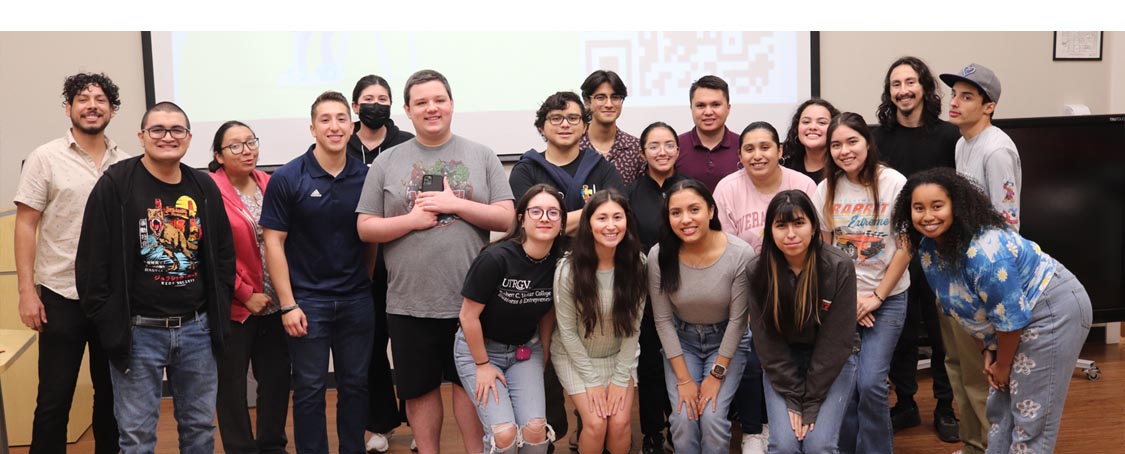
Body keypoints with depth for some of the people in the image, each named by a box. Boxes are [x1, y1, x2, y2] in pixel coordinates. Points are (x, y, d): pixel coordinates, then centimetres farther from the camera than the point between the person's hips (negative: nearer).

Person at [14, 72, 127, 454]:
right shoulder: (45, 158, -2)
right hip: (61, 296, -3)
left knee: (111, 391, 13)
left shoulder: (125, 163, 6)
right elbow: (25, 226, -4)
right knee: (54, 398, 3)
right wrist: (27, 291, -10)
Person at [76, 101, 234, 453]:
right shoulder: (115, 185, -7)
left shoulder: (205, 188, 6)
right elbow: (92, 261, -7)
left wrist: (219, 311, 6)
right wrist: (108, 321, -10)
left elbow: (224, 254, 13)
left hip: (197, 329, 4)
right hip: (136, 331, -4)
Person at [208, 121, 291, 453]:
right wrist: (246, 294, -12)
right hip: (234, 306, -5)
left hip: (274, 303, 5)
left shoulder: (269, 185, 6)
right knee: (231, 386, 6)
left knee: (277, 379, 12)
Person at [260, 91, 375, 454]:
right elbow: (274, 243, -6)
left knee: (355, 384, 12)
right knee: (310, 389, 6)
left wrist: (370, 284, 1)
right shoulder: (286, 178, -6)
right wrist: (288, 304, -10)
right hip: (307, 301, -2)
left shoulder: (365, 177, 1)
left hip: (357, 301, 3)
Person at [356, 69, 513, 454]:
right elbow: (365, 228, 2)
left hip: (470, 299, 0)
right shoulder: (386, 162, 4)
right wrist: (414, 219, -12)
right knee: (420, 389, 11)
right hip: (409, 302, 1)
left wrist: (455, 204, -13)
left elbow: (506, 219, -2)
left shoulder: (482, 157, 4)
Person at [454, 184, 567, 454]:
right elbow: (468, 315, -17)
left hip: (525, 349, 4)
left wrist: (543, 356, 11)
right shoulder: (496, 258, -27)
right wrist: (482, 364, -10)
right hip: (479, 347, -4)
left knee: (536, 429, -14)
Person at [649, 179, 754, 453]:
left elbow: (737, 320, -14)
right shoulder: (659, 256, -19)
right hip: (681, 340, 1)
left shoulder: (741, 254, -24)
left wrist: (716, 375, -12)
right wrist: (684, 379, -12)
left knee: (712, 418, -18)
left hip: (727, 341, -1)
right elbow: (663, 320, -10)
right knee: (683, 419, -15)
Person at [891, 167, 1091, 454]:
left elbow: (1010, 317, -26)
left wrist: (1003, 366, -12)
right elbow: (957, 306, 5)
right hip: (1015, 313, 9)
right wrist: (987, 352, 4)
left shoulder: (984, 251, -33)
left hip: (1055, 309, -9)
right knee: (1000, 405, 16)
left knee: (1031, 415, -6)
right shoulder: (928, 250, -7)